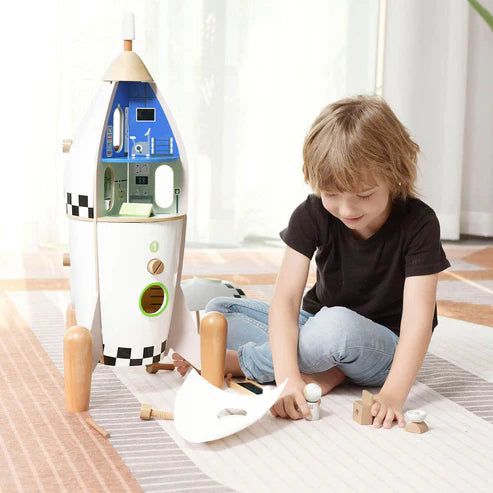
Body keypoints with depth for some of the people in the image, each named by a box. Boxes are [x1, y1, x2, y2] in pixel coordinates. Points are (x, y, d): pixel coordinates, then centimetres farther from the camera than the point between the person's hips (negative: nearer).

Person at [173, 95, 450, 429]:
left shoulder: (418, 224, -21)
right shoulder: (313, 215, -13)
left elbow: (418, 318, -27)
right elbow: (286, 298, -23)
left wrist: (393, 394, -41)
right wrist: (287, 377, -38)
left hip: (386, 346, -5)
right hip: (319, 324, 5)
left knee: (337, 324, -40)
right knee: (217, 312, -6)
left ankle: (241, 362, -17)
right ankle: (318, 369, -23)